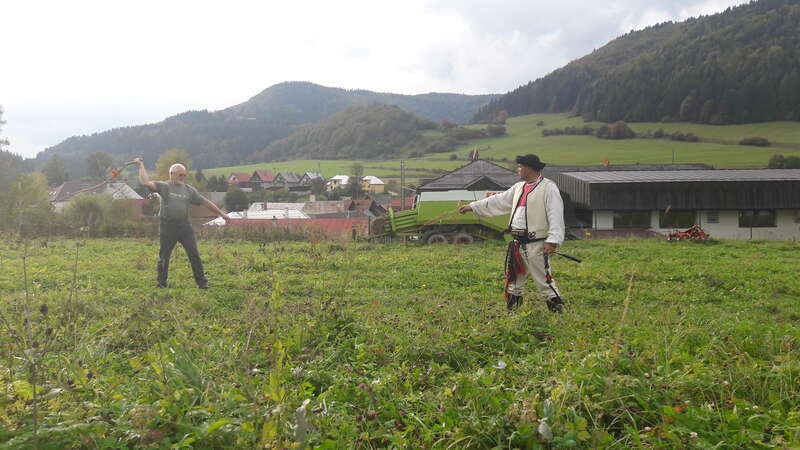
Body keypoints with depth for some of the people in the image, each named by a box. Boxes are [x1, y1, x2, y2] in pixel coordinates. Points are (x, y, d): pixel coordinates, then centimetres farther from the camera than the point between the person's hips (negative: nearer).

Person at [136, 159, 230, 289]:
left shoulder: (189, 190, 13)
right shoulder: (164, 187, 2)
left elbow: (205, 202, 15)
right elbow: (145, 182, -10)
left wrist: (221, 213, 15)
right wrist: (141, 165, -3)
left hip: (185, 226, 3)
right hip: (167, 226, -3)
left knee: (194, 254, -1)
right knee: (164, 256, 6)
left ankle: (201, 282, 7)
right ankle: (161, 282, 22)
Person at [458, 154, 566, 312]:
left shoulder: (548, 188, -10)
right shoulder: (518, 187, 15)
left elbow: (556, 215, -16)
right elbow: (499, 201, 21)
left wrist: (553, 240, -23)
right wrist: (472, 206, 19)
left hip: (536, 245, -8)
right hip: (518, 243, 8)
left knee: (543, 279, -8)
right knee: (513, 278, 17)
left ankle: (557, 309, 3)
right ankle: (512, 309, 31)